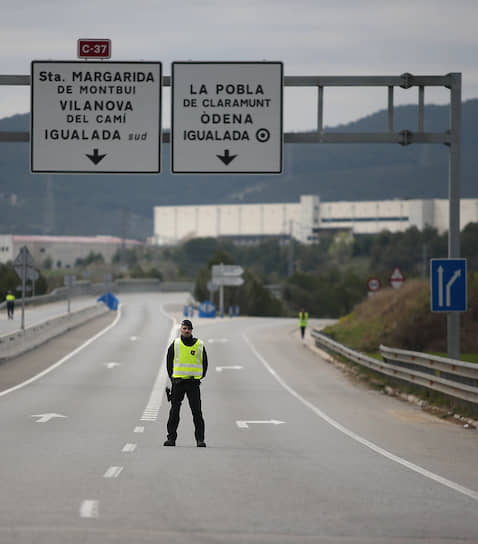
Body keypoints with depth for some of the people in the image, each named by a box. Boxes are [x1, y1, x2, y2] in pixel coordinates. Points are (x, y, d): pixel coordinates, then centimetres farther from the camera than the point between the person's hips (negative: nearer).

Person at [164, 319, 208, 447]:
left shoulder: (200, 345, 3)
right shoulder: (175, 345, 3)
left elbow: (204, 363, 11)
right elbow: (169, 362, 10)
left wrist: (199, 378, 4)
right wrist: (172, 378, 4)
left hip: (193, 383, -1)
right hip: (178, 382, 1)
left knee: (197, 412, -4)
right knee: (174, 411, 2)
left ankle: (200, 439, -2)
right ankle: (171, 438, 7)